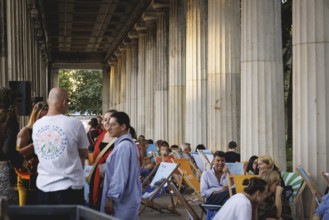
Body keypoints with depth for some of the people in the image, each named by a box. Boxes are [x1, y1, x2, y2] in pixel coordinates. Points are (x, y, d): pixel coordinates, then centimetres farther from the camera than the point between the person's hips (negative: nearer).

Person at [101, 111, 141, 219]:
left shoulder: (123, 146, -18)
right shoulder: (129, 144, 13)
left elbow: (120, 175, -22)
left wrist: (110, 198, -19)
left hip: (122, 200, -10)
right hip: (128, 198, 10)